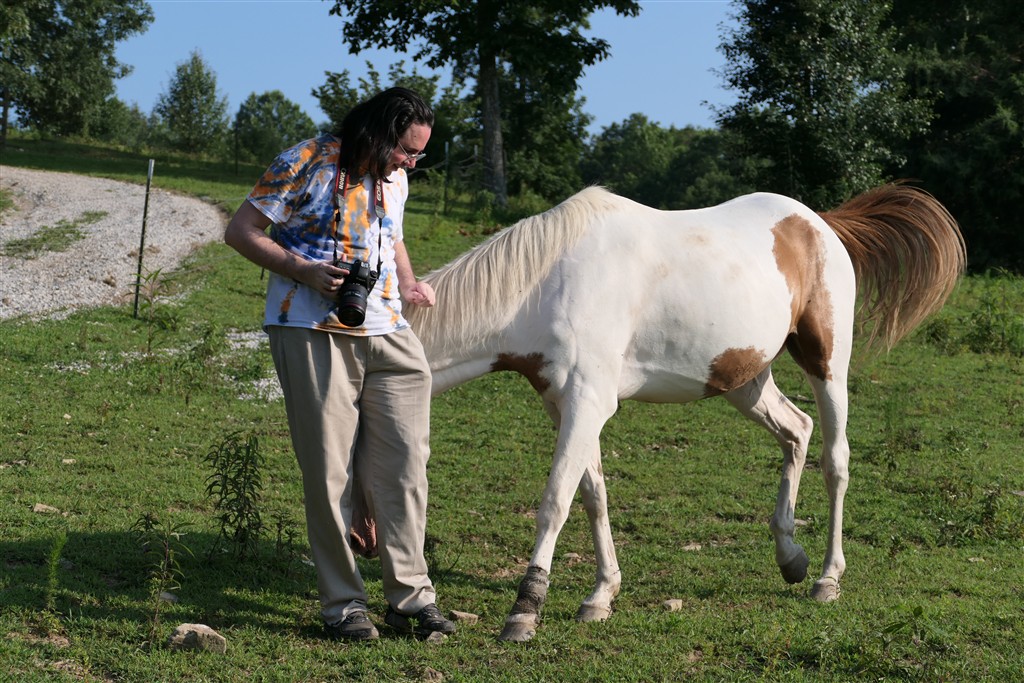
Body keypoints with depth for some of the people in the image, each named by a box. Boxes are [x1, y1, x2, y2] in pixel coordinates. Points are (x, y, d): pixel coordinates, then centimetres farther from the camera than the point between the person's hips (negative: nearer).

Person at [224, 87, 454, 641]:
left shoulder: (394, 179, 12)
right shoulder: (306, 165, -8)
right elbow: (240, 232, -6)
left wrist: (408, 285, 11)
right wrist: (303, 271, -17)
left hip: (387, 336, 6)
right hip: (313, 333, -6)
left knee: (404, 460, 2)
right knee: (329, 470, 0)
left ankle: (409, 595, 11)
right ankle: (342, 603, 9)